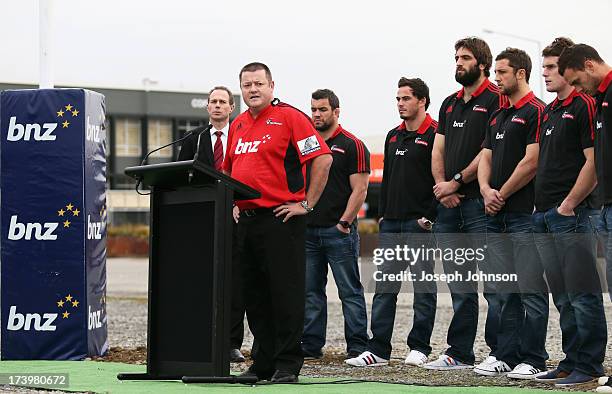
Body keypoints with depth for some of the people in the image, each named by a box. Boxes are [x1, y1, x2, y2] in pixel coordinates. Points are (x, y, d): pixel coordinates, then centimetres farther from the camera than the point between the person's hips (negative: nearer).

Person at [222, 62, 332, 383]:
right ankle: (262, 363, 16)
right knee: (254, 296, 9)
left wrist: (306, 203, -11)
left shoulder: (290, 117, -6)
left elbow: (323, 159, -12)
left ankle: (287, 365, -1)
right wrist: (233, 203, 16)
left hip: (280, 218, -7)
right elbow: (228, 170, 29)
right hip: (245, 220, 8)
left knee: (285, 293, -5)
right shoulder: (238, 125, 16)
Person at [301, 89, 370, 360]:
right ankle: (311, 345, 12)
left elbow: (359, 189, -8)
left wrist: (344, 221, -14)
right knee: (310, 291, 7)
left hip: (338, 230, -6)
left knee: (350, 291, -3)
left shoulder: (351, 145, -2)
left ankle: (357, 346, -1)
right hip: (308, 230, 6)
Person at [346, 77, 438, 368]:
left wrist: (429, 216, -15)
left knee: (423, 287, 0)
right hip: (391, 224, 8)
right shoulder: (393, 136, 17)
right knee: (385, 288, 5)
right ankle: (378, 349, 5)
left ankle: (419, 347, 6)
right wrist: (383, 213, 14)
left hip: (419, 224, -8)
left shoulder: (434, 135, -7)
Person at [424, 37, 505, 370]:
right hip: (449, 205, 8)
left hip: (479, 202, -8)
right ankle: (459, 353, 13)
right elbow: (438, 151, 17)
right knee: (460, 286, 10)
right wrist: (442, 187, 0)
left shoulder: (495, 100, -4)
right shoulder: (450, 104, 20)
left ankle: (499, 353, -6)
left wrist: (456, 183, -10)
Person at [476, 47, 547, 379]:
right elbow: (486, 158, 17)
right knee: (505, 293, 10)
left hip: (525, 214, -9)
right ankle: (507, 356, 14)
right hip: (497, 216, 9)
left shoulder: (536, 111, -7)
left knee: (530, 290, -6)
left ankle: (533, 360, -4)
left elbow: (531, 161, -14)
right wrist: (486, 191, -3)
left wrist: (502, 195, -7)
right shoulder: (497, 116, 20)